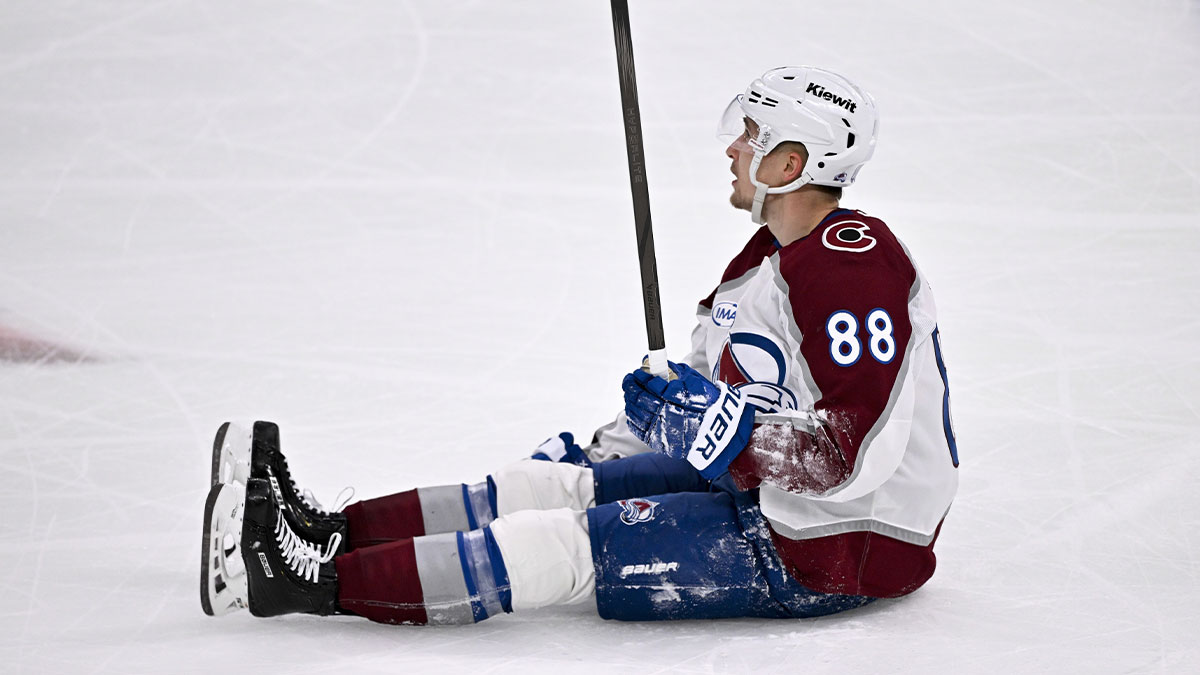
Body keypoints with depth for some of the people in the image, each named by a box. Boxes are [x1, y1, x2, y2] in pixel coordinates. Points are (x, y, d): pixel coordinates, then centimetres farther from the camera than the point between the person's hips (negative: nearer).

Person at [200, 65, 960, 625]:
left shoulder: (855, 262, -21)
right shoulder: (768, 260, 14)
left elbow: (851, 455, -30)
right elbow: (702, 403, 24)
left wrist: (711, 419, -28)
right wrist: (593, 451, 20)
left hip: (841, 549, -10)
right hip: (756, 498, 10)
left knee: (575, 543, -16)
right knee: (557, 483, 1)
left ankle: (318, 581, -18)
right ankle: (329, 536, 1)